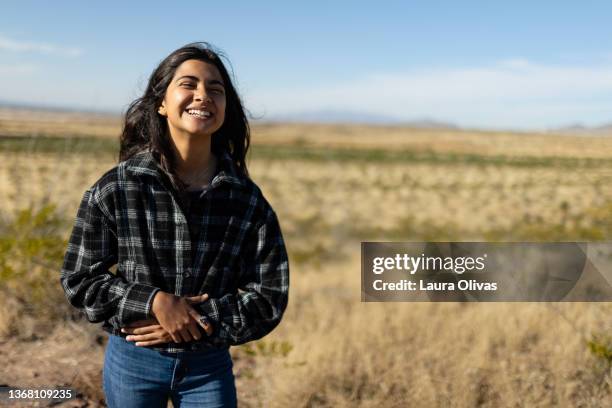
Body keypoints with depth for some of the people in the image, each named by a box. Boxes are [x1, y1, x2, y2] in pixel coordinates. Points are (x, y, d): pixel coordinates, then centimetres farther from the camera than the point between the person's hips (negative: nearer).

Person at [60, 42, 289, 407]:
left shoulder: (248, 199, -7)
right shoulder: (115, 189, -9)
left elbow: (269, 296, -5)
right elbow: (79, 277, -4)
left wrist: (197, 324, -16)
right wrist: (153, 302, -18)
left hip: (209, 365, 1)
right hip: (132, 361, 0)